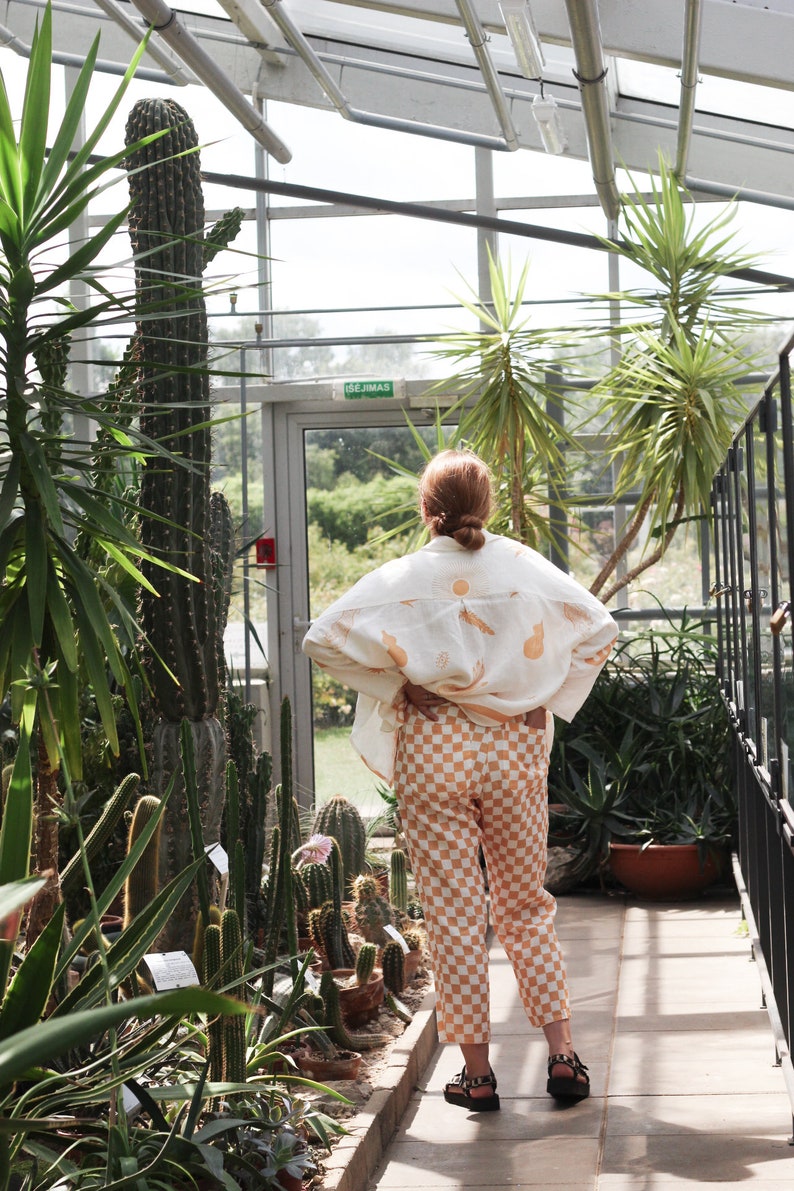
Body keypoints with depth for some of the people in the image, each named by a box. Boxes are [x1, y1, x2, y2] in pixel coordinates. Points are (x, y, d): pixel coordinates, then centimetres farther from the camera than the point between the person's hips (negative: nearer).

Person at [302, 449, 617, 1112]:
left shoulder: (404, 578, -7)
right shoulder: (524, 566, 0)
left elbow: (324, 639, -13)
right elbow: (600, 629, 5)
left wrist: (396, 687, -6)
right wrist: (549, 701, 6)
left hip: (432, 751, -2)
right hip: (514, 749, 2)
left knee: (454, 913, 5)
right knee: (526, 906, 14)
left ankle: (477, 1071, 9)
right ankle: (563, 1053, 9)